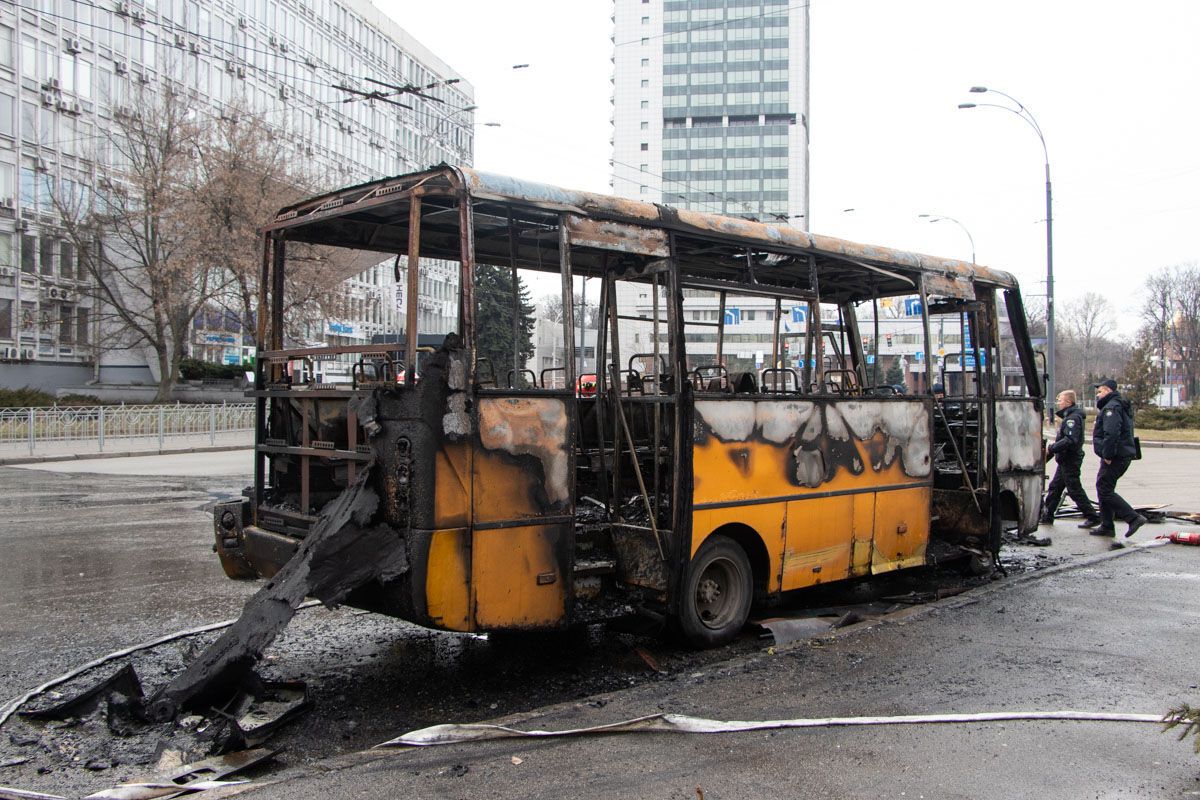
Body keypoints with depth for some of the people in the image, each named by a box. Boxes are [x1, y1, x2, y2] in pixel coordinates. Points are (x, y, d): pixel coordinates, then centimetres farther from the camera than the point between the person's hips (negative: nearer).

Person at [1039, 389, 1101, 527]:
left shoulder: (1073, 417, -18)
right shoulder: (1069, 416, 14)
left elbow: (1070, 440, -28)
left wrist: (1051, 449, -26)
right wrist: (1051, 450, 17)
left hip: (1070, 461, -10)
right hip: (1065, 460, 10)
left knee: (1075, 490, -4)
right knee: (1054, 487, 12)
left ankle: (1093, 517, 3)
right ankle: (1046, 516, 17)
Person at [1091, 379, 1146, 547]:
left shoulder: (1112, 407, -14)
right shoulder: (1120, 406, 21)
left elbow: (1112, 433, -27)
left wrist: (1108, 455, -24)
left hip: (1115, 457, -11)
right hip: (1124, 454, 11)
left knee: (1105, 490, -11)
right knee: (1104, 489, 15)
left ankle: (1133, 518, -15)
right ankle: (1107, 526, 18)